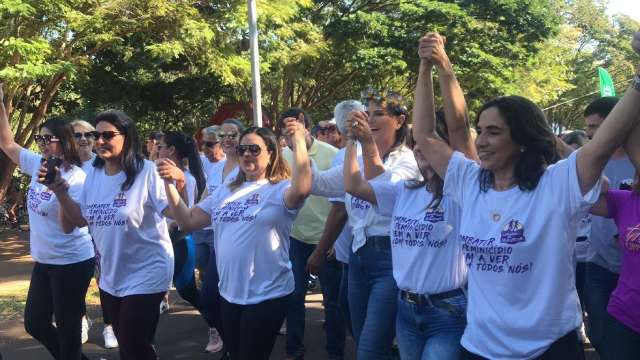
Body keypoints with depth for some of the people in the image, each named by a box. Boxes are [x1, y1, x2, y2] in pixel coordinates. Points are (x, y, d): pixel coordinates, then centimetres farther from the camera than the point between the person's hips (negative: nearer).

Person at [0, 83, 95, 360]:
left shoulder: (76, 177, -18)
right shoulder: (37, 164, 3)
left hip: (71, 262, -8)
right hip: (44, 261, 8)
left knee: (67, 329, 4)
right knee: (35, 323, 18)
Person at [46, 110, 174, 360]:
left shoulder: (146, 172, -17)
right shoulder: (93, 175, 3)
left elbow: (175, 213, -21)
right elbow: (81, 220, 9)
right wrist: (61, 194, -6)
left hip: (145, 274, -7)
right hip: (110, 277, 7)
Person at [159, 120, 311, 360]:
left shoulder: (279, 189, -9)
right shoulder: (225, 191, 11)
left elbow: (302, 188, -33)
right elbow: (188, 222, 8)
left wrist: (298, 140, -31)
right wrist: (169, 184, -2)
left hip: (267, 295, -6)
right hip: (229, 293, 7)